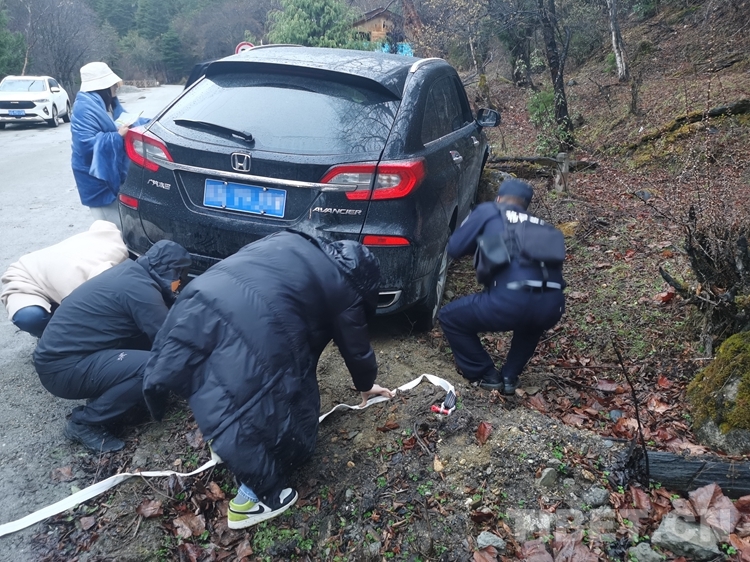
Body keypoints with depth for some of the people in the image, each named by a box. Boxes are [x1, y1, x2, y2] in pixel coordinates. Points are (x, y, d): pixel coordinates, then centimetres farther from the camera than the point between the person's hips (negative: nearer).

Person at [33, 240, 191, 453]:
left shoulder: (131, 270, 6)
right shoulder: (139, 288, -22)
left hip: (60, 351, 9)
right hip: (62, 367, -9)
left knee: (148, 333, 5)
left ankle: (106, 394, 12)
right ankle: (84, 422, -5)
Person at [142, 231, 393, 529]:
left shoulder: (291, 242, 29)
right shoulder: (344, 290, 16)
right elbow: (356, 348, 28)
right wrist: (366, 385, 49)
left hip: (197, 303, 7)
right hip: (252, 333, -7)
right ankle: (261, 497, 28)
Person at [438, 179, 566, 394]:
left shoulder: (488, 211, 17)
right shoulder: (541, 226, 30)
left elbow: (454, 249, 19)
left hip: (512, 301, -5)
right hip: (553, 306, 5)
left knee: (449, 317, 20)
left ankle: (486, 375, 24)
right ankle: (510, 377, 32)